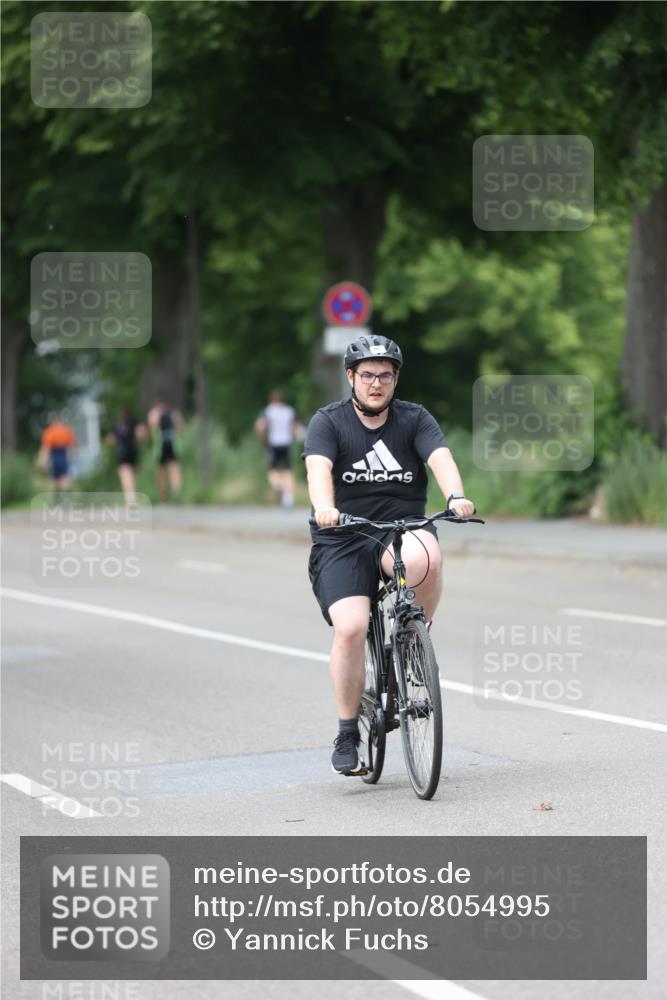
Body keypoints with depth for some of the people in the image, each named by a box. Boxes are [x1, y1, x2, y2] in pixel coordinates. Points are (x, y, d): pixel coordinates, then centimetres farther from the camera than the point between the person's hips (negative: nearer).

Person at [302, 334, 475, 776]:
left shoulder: (415, 419, 3)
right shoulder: (329, 422, -1)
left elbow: (441, 457, -14)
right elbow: (319, 468, -19)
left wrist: (456, 496, -36)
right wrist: (324, 508, -41)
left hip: (403, 529, 1)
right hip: (342, 541, -1)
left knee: (425, 558, -36)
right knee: (350, 628, -21)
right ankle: (348, 733, -3)